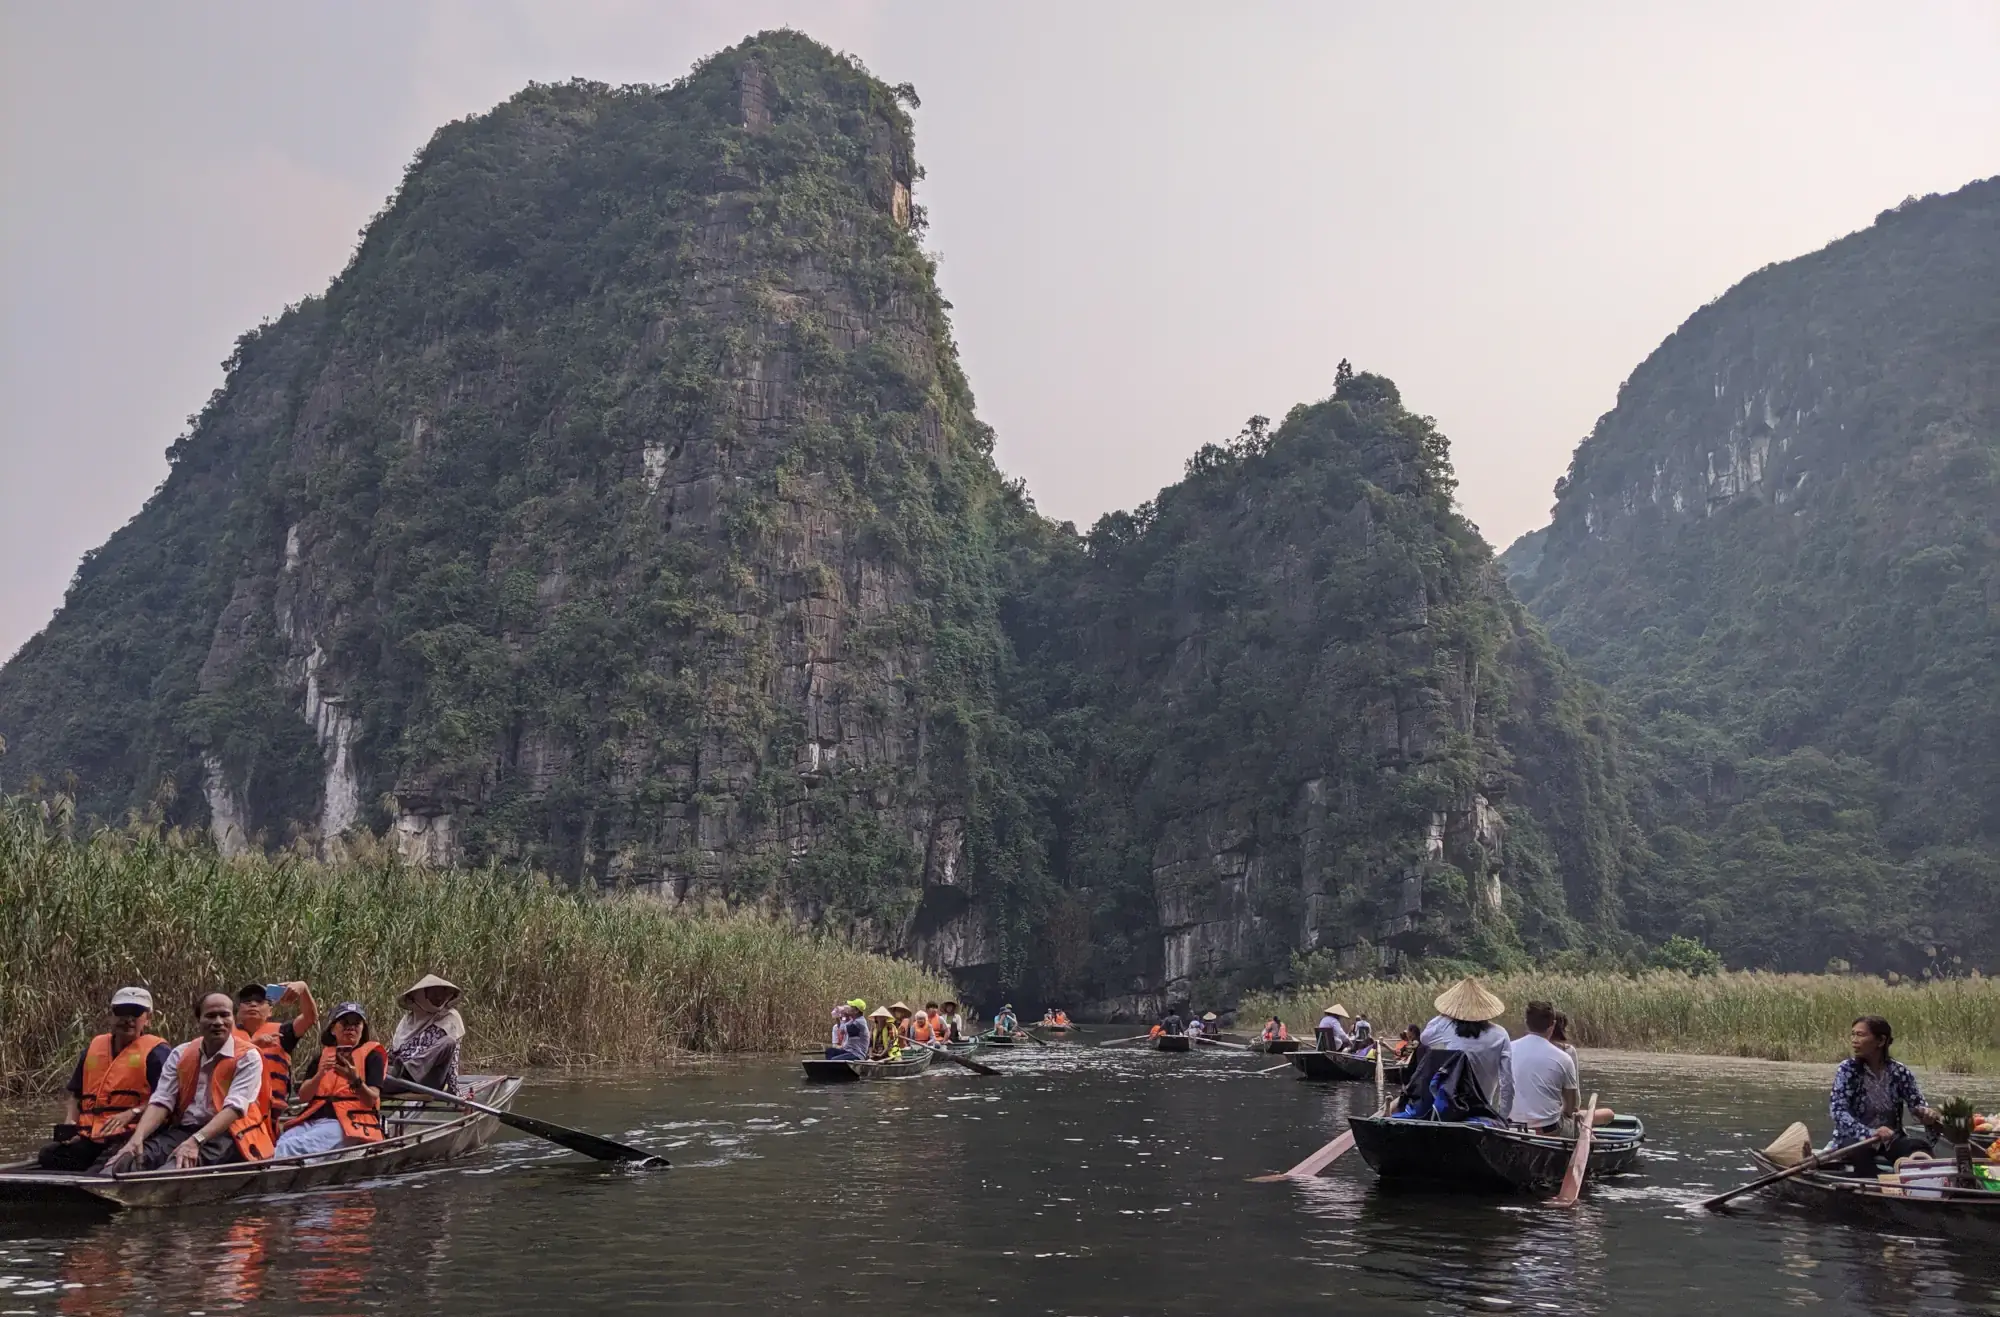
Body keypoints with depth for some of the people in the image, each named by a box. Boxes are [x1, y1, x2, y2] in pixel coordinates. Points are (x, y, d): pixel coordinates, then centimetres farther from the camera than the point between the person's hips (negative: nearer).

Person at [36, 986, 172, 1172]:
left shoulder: (157, 1052, 1)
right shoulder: (94, 1047, 22)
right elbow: (72, 1092, 32)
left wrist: (132, 1114, -21)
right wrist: (70, 1122, 13)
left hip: (129, 1137, -6)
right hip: (88, 1138, 7)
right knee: (47, 1157, -20)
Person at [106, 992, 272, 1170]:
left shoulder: (247, 1057, -2)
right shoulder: (181, 1054, 14)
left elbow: (235, 1107, -14)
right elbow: (161, 1101, 4)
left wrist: (195, 1141, -28)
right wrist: (137, 1137, -15)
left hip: (224, 1134, -5)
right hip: (181, 1130, 5)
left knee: (180, 1164, -36)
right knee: (125, 1161, -24)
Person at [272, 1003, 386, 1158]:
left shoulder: (371, 1054, 9)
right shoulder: (323, 1056, 22)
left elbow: (371, 1100, -4)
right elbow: (303, 1097, 9)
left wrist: (356, 1081, -23)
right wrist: (319, 1075, -11)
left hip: (350, 1123, -4)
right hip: (314, 1119, 5)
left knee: (290, 1148, -31)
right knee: (280, 1144, -28)